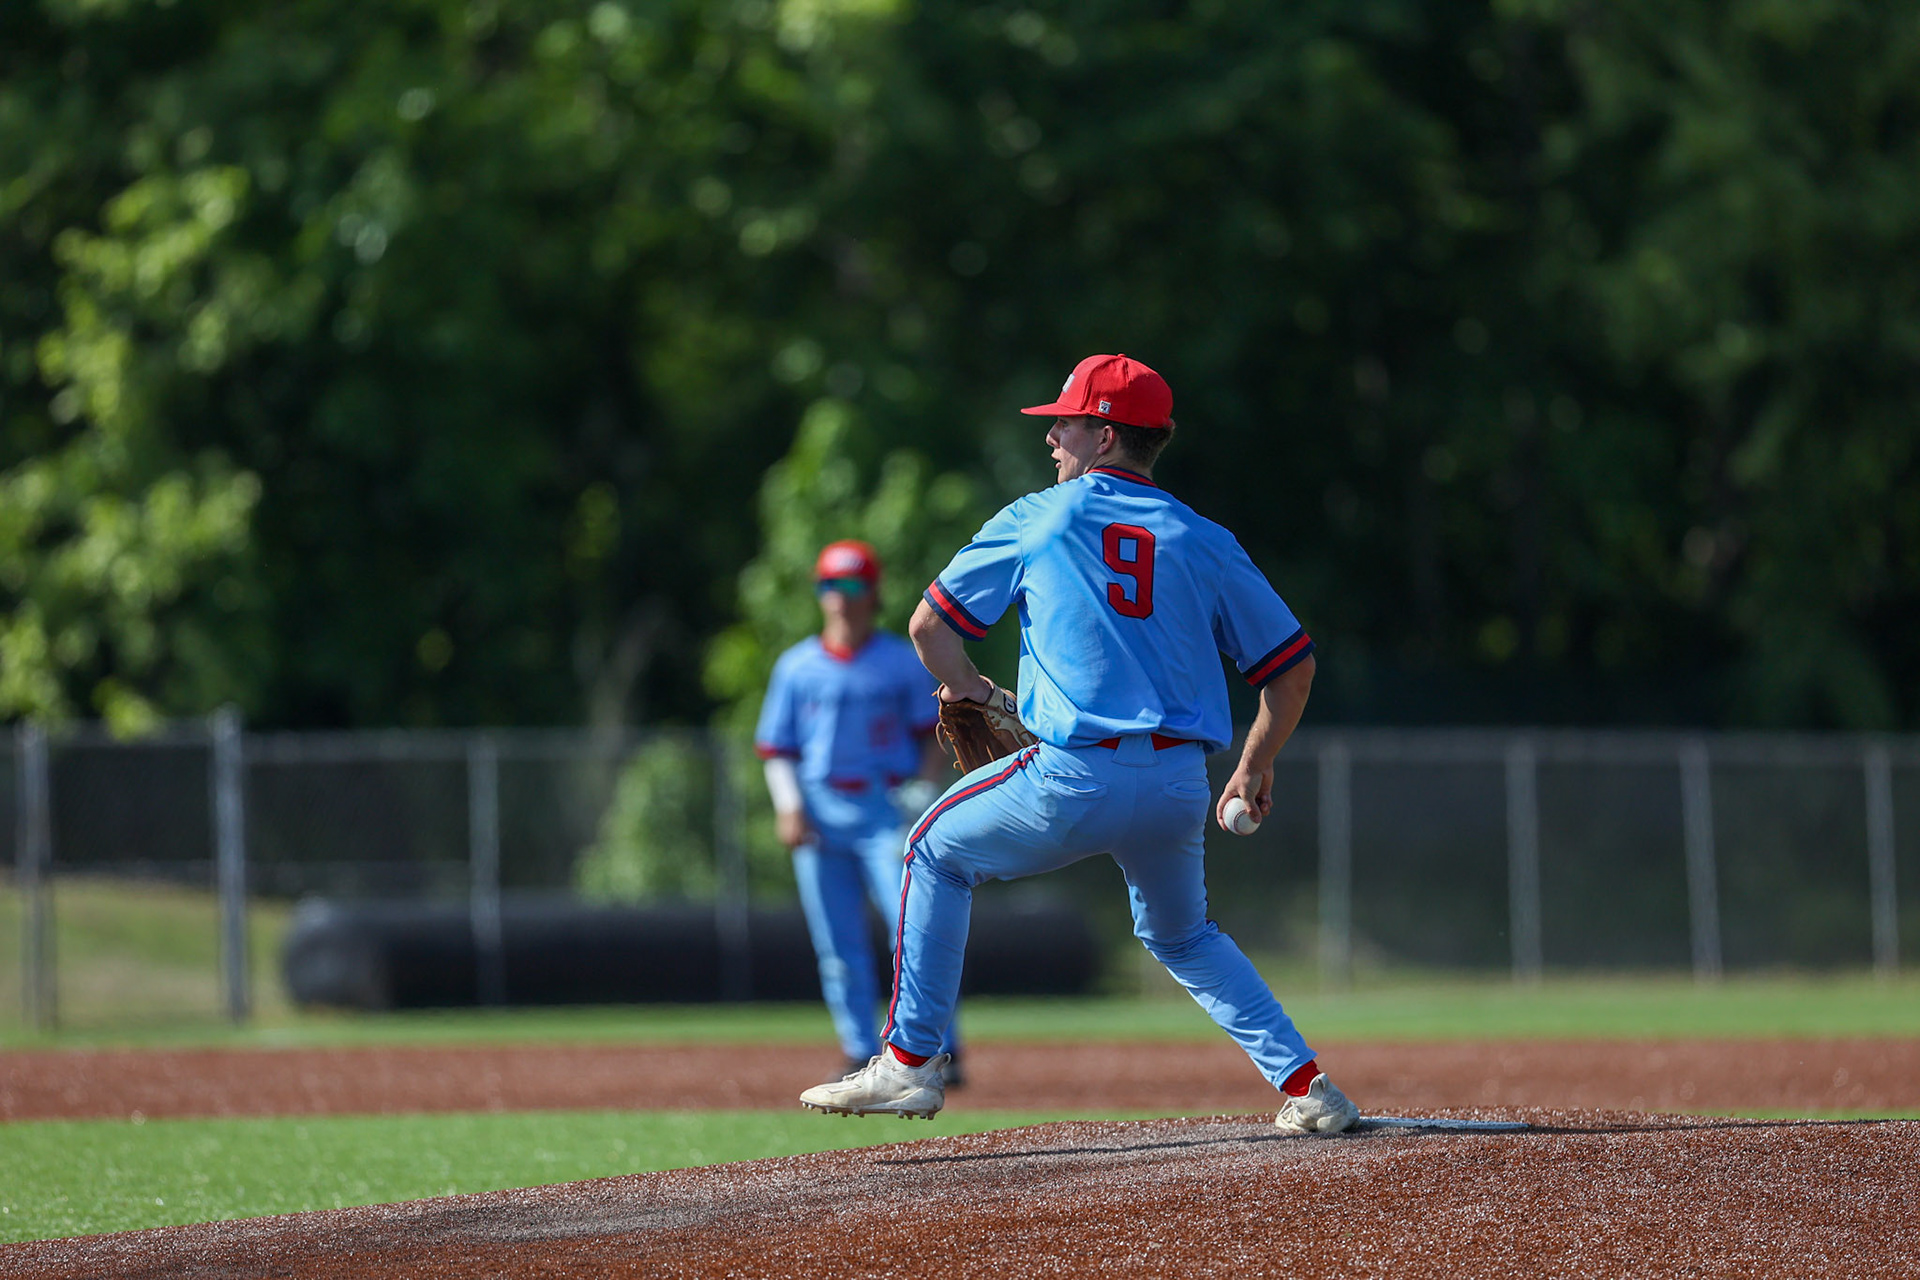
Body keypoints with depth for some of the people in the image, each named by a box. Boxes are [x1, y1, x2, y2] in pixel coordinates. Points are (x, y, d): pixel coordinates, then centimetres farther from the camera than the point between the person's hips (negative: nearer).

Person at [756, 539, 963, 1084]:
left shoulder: (902, 661, 6)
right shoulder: (797, 666, 11)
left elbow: (934, 735, 7)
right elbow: (777, 750, 11)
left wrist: (925, 791, -8)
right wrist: (788, 807, -4)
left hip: (887, 809, -3)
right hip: (820, 811, 3)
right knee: (838, 947, 2)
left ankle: (939, 1053, -10)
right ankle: (862, 1056, 8)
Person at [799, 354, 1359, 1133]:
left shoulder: (1037, 520, 5)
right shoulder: (1204, 542, 10)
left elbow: (929, 626, 10)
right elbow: (1291, 664, 9)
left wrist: (966, 687, 30)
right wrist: (1254, 771, 21)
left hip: (1073, 779, -4)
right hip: (1179, 789, 4)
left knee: (937, 851, 21)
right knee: (1182, 937, 29)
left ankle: (910, 1062, 15)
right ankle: (1304, 1085, 16)